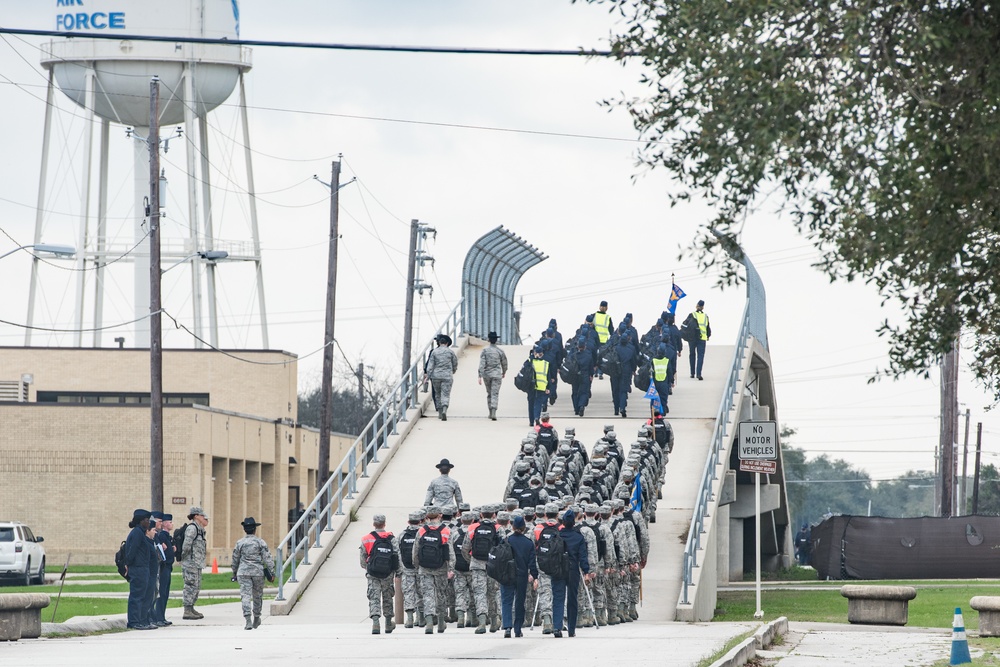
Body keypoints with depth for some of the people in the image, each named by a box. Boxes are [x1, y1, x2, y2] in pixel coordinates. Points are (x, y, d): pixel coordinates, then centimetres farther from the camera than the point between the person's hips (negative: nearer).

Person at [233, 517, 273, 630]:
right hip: (258, 572, 0)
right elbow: (267, 558, -6)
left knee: (245, 596, -6)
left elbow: (235, 560, 11)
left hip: (243, 572, 0)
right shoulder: (260, 542, -1)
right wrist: (270, 572, -3)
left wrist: (234, 573, 24)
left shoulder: (240, 543, 4)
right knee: (257, 596, 17)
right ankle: (256, 619, 31)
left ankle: (248, 621, -22)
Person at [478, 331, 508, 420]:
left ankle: (491, 413, 22)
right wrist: (504, 372, 28)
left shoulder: (485, 350, -3)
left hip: (487, 374, 1)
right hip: (497, 375, -1)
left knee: (489, 393, 17)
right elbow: (504, 363, 9)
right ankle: (493, 413, -20)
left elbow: (482, 364, -10)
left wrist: (480, 376, -10)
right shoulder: (500, 351, -1)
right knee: (495, 394, -5)